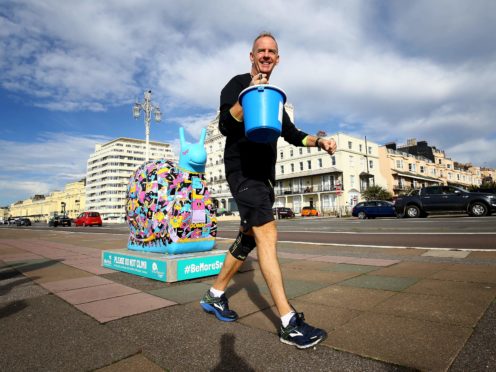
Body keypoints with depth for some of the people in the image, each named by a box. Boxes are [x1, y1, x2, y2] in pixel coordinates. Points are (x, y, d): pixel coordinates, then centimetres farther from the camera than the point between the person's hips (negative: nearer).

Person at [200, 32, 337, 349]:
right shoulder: (239, 83, 0)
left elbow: (290, 133, 24)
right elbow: (225, 126, -13)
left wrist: (318, 141, 8)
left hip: (265, 174, 8)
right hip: (243, 170, -8)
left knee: (249, 238, 9)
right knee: (267, 234, -18)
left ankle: (215, 296, 25)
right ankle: (290, 323, -14)